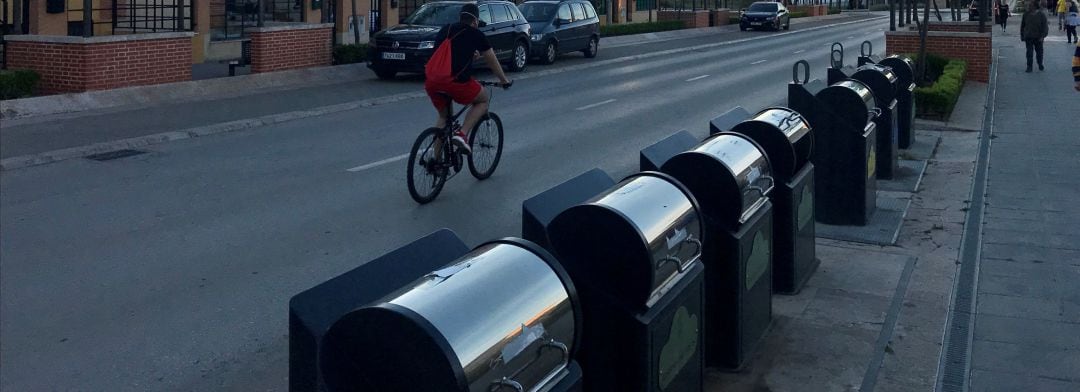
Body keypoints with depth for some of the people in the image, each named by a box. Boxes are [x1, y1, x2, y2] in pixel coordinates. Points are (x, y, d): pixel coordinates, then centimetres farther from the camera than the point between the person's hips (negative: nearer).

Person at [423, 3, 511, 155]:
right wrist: (504, 80, 35)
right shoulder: (476, 34, 9)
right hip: (455, 81, -5)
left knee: (444, 116, 27)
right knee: (483, 101, 21)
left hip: (431, 82, 5)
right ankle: (462, 134, 1)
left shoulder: (445, 30, 22)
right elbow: (492, 61, 20)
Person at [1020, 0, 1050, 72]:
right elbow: (1022, 26, 9)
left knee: (1039, 52, 13)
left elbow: (1045, 26, -5)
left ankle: (1040, 65, 33)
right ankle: (1029, 67, 0)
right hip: (1028, 37, 1)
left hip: (1038, 37, -1)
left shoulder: (1041, 14, -6)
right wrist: (1022, 36, 7)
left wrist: (1042, 36, -13)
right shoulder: (1026, 14, 0)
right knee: (1029, 52, -5)